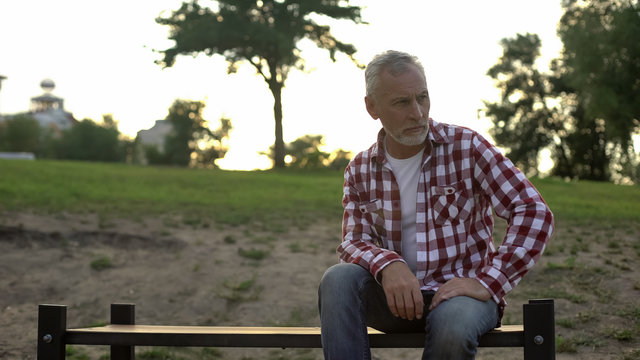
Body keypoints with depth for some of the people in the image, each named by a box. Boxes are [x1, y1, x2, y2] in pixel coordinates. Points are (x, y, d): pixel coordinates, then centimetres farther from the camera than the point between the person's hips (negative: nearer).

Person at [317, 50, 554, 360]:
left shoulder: (466, 147, -7)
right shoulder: (359, 170, 5)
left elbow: (534, 213, -12)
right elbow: (354, 241, -1)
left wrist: (487, 283, -21)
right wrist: (387, 264, -25)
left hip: (460, 291, -3)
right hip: (398, 296, 3)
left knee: (452, 323, -38)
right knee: (338, 279, -27)